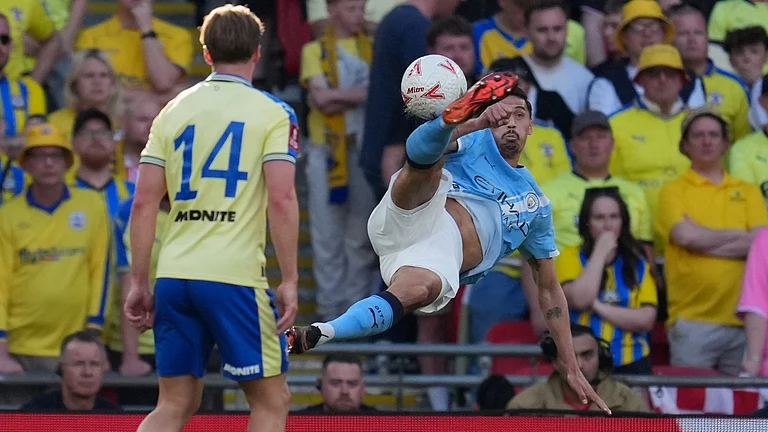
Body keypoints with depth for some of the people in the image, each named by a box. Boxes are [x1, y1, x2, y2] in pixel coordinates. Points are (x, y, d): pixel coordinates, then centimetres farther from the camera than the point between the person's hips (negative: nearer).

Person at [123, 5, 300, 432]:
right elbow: (282, 200, -11)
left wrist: (139, 283, 12)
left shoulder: (174, 111, 11)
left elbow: (143, 204, 7)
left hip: (173, 274, 5)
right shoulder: (273, 112, 0)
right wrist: (290, 280, -8)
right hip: (235, 276, -4)